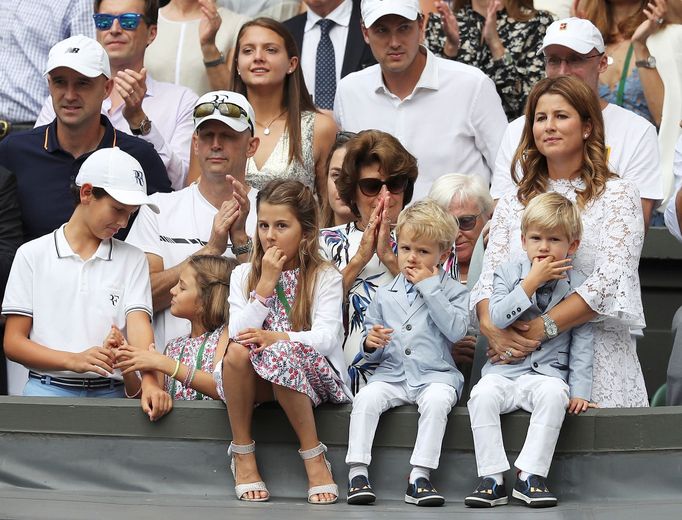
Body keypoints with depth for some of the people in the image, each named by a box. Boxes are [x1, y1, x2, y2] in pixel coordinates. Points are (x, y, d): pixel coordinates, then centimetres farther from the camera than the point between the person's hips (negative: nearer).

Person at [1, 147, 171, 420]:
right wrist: (74, 360, -11)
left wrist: (149, 382, -20)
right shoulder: (33, 254, 8)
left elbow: (138, 324, -1)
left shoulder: (131, 259, 13)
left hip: (109, 394, 1)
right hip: (47, 390, -1)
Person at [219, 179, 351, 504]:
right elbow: (238, 334, -5)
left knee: (281, 354, -37)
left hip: (312, 377, -3)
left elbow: (326, 337, -14)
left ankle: (313, 456, -25)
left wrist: (277, 338, -27)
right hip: (255, 381, 3)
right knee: (237, 351, -32)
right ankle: (242, 454, -19)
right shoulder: (244, 275, 9)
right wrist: (266, 282, -11)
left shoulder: (324, 277, 1)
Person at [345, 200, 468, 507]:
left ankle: (420, 476, -34)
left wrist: (430, 287, -12)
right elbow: (372, 353, 19)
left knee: (437, 400, -35)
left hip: (435, 375, -3)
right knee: (366, 397, -27)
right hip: (391, 374, 3)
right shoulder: (385, 295, 16)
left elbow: (456, 330, -14)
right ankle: (357, 472, -28)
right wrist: (371, 344, -8)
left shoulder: (453, 291, 6)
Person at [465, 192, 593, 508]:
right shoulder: (508, 273, 6)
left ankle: (530, 477, -31)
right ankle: (492, 480, -28)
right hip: (504, 370, 1)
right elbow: (497, 319, -10)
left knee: (554, 393, -35)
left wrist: (579, 390, -6)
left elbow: (581, 344, 5)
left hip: (548, 372, -1)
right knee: (483, 394, -31)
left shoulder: (577, 287, 5)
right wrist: (532, 282, -15)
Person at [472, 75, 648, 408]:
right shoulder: (512, 204, 18)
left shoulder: (617, 195, 4)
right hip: (521, 362, 3)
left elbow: (610, 281, -8)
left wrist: (542, 329, -16)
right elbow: (489, 278, 9)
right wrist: (490, 326, -13)